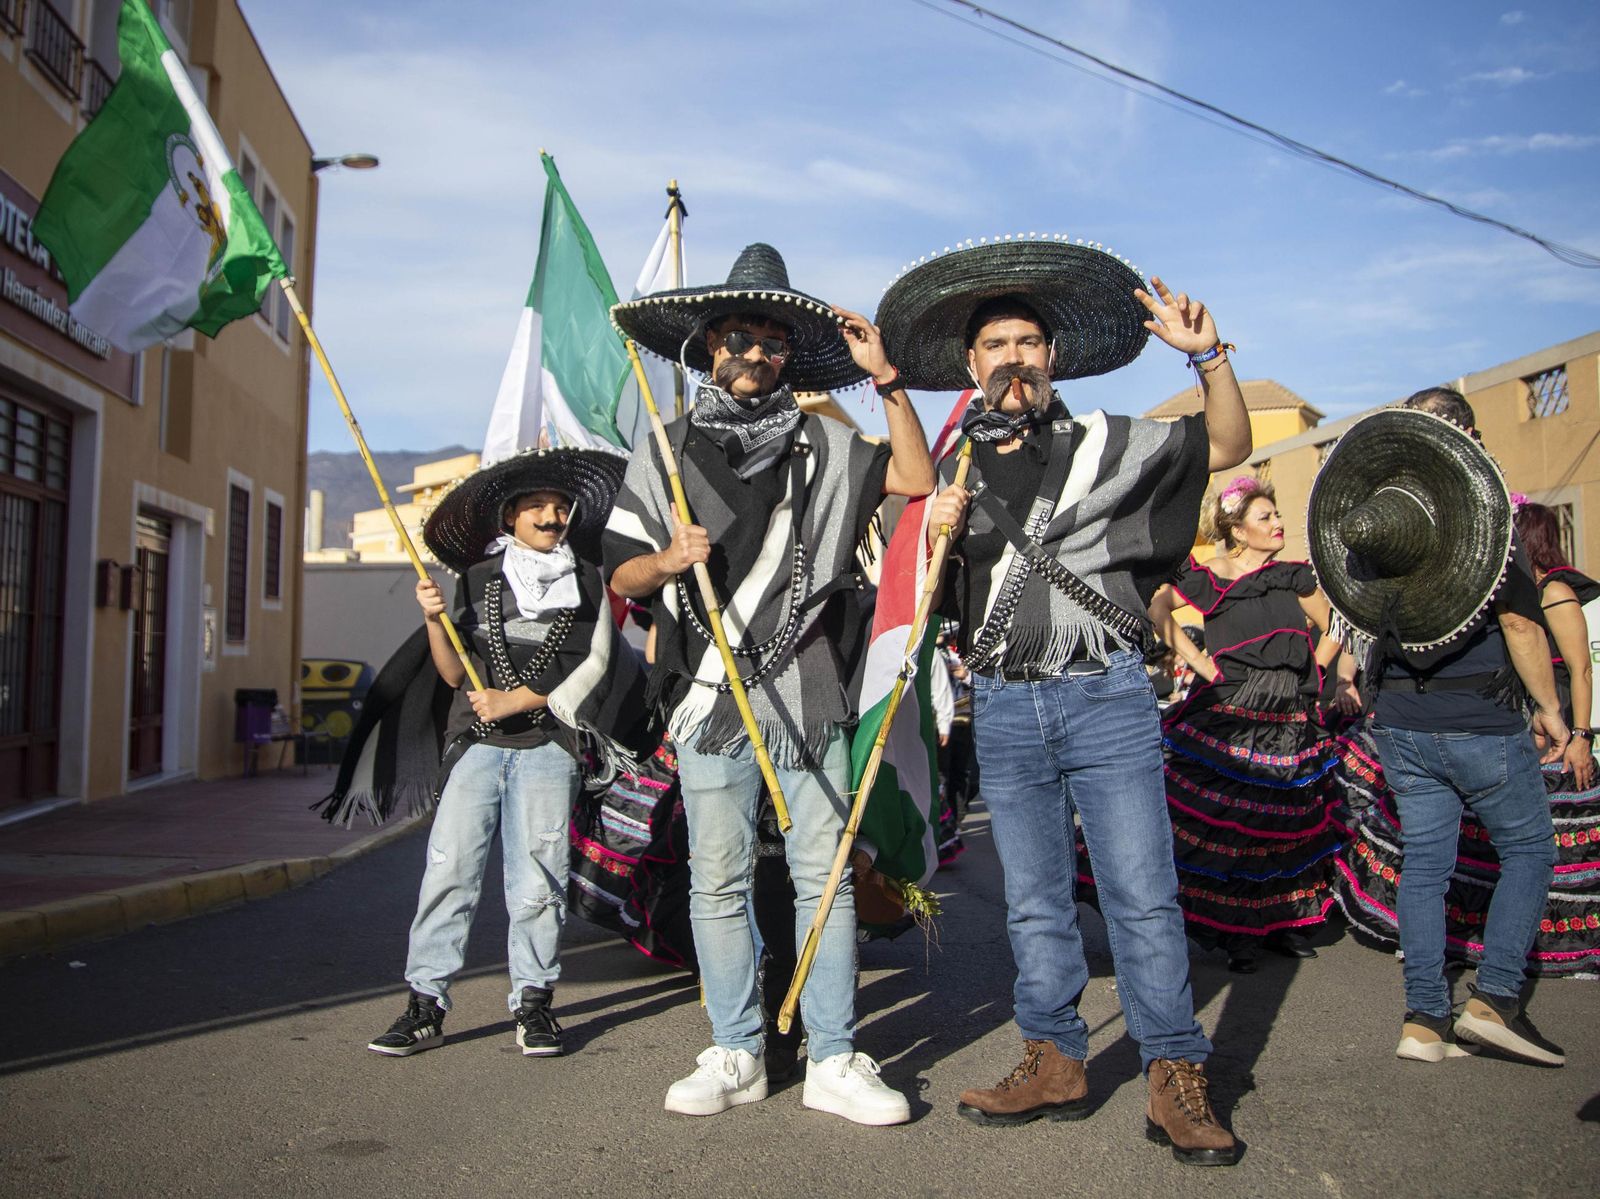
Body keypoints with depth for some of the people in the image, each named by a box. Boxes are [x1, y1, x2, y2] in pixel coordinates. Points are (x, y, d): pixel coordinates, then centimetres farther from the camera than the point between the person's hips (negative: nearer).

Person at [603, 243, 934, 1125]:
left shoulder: (822, 445, 12)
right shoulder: (667, 451, 11)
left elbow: (915, 478, 0)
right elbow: (621, 576, 9)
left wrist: (887, 381, -6)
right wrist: (667, 561, -13)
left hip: (808, 697, 0)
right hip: (709, 699, 1)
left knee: (824, 876, 0)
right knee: (718, 882, 5)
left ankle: (832, 1060, 9)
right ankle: (735, 1054, 17)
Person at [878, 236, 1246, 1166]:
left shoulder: (1106, 444, 4)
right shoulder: (953, 472, 12)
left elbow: (1230, 445, 7)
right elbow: (941, 604, 15)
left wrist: (1209, 356, -8)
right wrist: (937, 541, -5)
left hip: (1105, 696, -3)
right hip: (1004, 709, 3)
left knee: (1144, 895, -3)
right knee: (1035, 902, 11)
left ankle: (1177, 1078, 8)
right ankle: (1057, 1063, 23)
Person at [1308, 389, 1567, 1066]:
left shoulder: (1370, 510, 6)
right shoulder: (1483, 509, -11)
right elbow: (1519, 622, -11)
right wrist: (1548, 707, -1)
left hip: (1399, 722, 5)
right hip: (1480, 720, -5)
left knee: (1423, 860, 9)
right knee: (1528, 847, 12)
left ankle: (1424, 1020, 8)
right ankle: (1494, 998, 4)